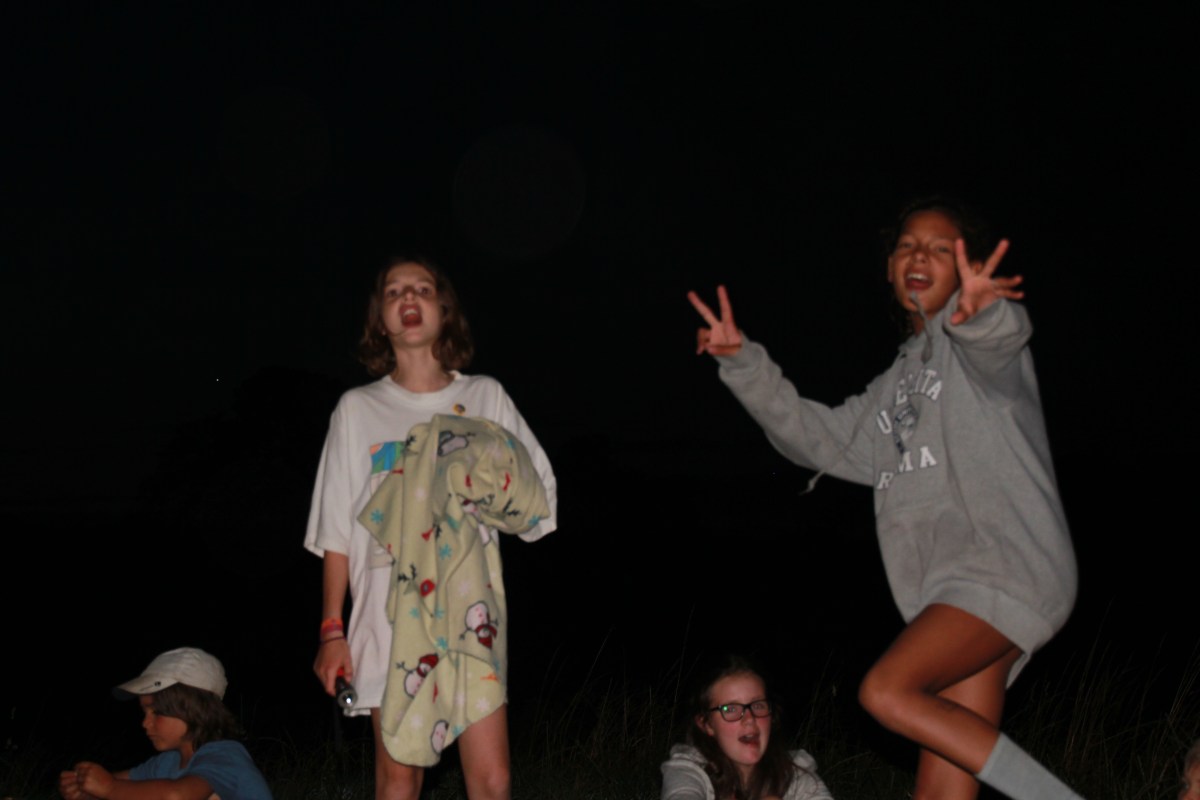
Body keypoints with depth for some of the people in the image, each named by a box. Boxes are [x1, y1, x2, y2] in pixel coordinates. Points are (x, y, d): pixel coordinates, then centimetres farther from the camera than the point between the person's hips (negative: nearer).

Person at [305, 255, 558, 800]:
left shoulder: (485, 397, 10)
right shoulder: (358, 408, 8)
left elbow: (537, 495, 10)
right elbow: (337, 532, 7)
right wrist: (332, 631, 1)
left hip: (471, 612, 1)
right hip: (391, 612, 0)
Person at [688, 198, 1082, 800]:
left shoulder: (973, 343, 2)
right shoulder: (899, 382, 27)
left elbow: (997, 345, -23)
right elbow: (822, 438, 26)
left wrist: (981, 310, -49)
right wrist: (744, 364, 15)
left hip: (1009, 568, -8)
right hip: (950, 591, 8)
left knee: (887, 690, -25)